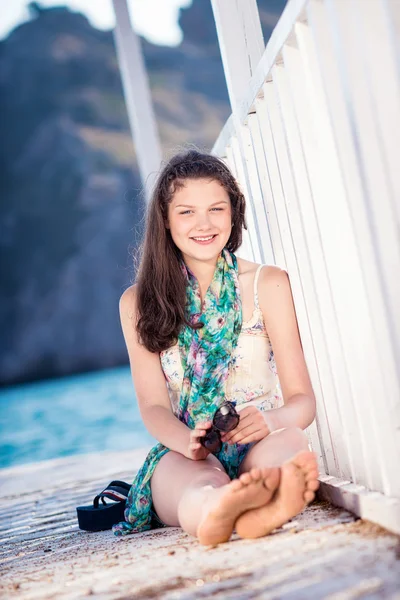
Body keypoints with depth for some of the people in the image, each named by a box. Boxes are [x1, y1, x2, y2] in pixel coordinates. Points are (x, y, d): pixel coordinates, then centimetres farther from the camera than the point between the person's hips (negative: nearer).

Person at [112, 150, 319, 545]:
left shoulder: (268, 284, 7)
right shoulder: (137, 303, 10)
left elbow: (302, 399, 2)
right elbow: (152, 404, 1)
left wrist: (272, 419, -24)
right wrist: (188, 441, -24)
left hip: (260, 445, 0)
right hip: (185, 457, 0)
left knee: (289, 439, -37)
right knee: (199, 478, -37)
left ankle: (262, 504, -68)